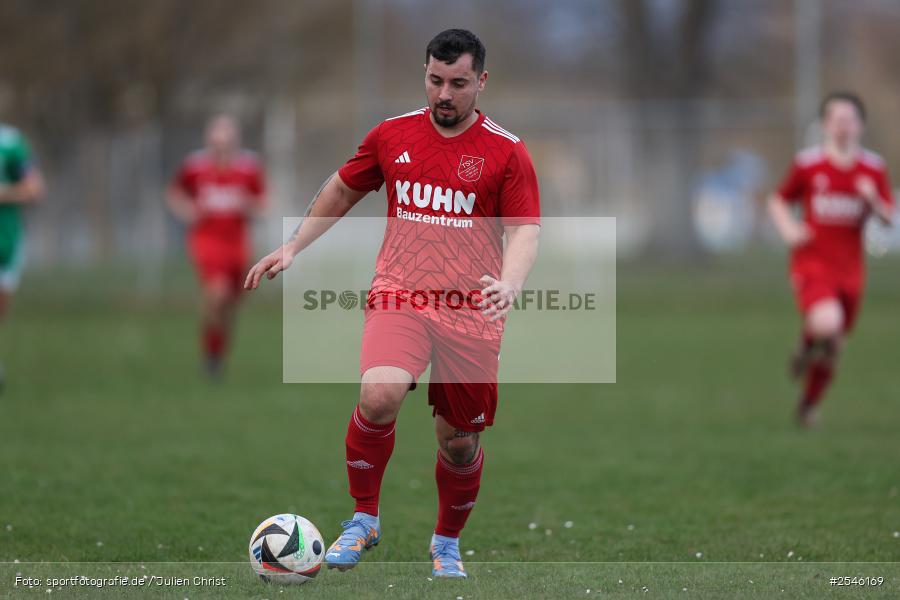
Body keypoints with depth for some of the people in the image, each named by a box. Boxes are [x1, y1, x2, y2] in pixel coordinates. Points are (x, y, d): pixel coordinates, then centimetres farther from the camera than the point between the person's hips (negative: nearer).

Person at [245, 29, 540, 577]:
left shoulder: (507, 152, -3)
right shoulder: (393, 136, 5)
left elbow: (525, 230, -8)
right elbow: (342, 190, 21)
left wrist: (509, 285, -28)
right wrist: (293, 248, 18)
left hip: (470, 309, 0)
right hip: (399, 295, 0)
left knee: (460, 441, 7)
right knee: (379, 395, -27)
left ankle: (448, 543, 34)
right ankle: (364, 519, -6)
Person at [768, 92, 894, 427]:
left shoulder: (873, 168, 3)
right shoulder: (807, 164, -4)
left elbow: (889, 219, 6)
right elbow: (778, 201, 10)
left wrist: (873, 202, -16)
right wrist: (787, 229, -10)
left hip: (849, 270, 3)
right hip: (812, 263, -3)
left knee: (832, 348, 11)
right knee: (827, 324, -30)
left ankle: (808, 406, 34)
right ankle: (806, 347, 5)